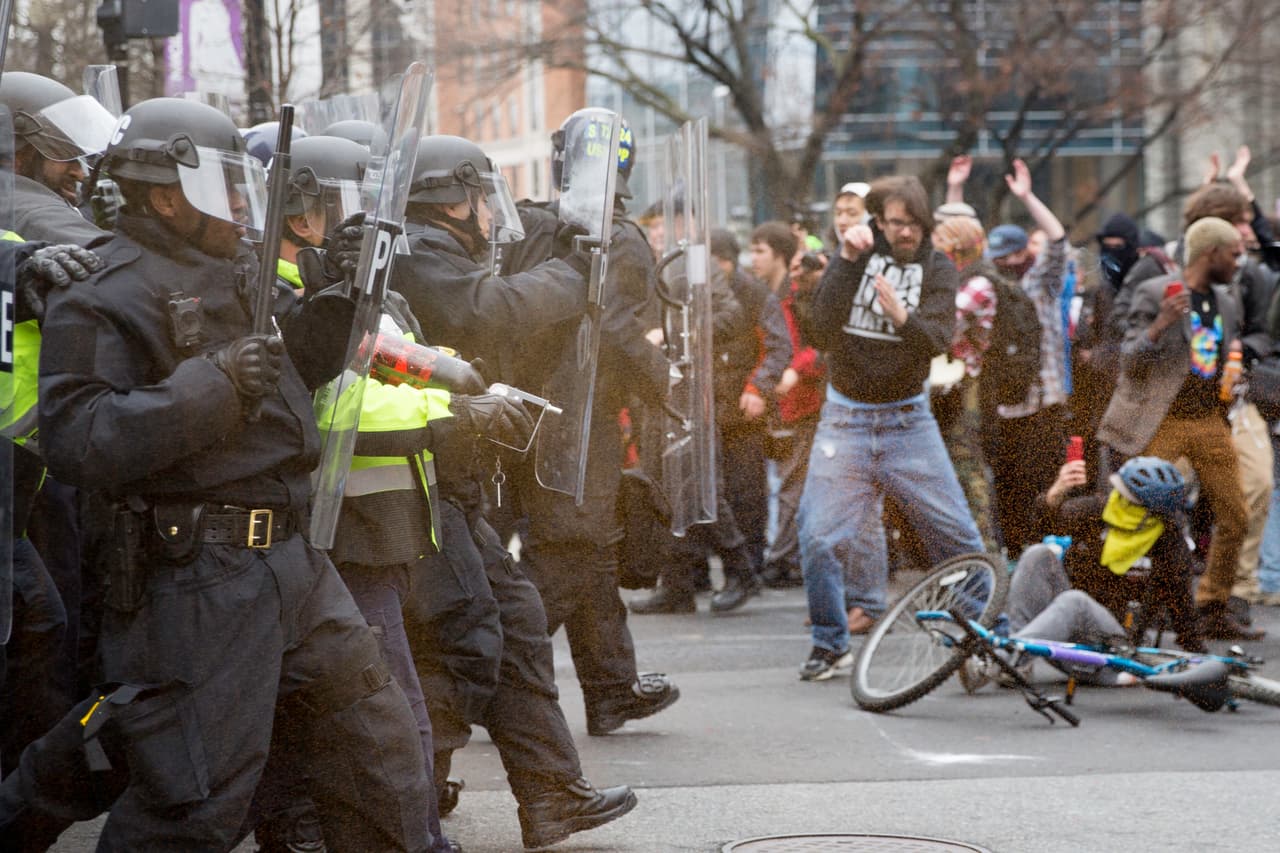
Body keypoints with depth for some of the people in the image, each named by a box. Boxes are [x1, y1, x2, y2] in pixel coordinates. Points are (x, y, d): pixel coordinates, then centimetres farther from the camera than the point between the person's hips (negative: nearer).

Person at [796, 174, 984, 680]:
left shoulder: (936, 269, 0)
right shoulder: (855, 257, 0)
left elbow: (937, 341, -16)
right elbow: (820, 335, -13)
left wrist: (902, 317, -36)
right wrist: (845, 263, -19)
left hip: (908, 419, 0)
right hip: (846, 417, 0)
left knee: (956, 533, -5)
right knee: (818, 537, -9)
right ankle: (830, 643, 8)